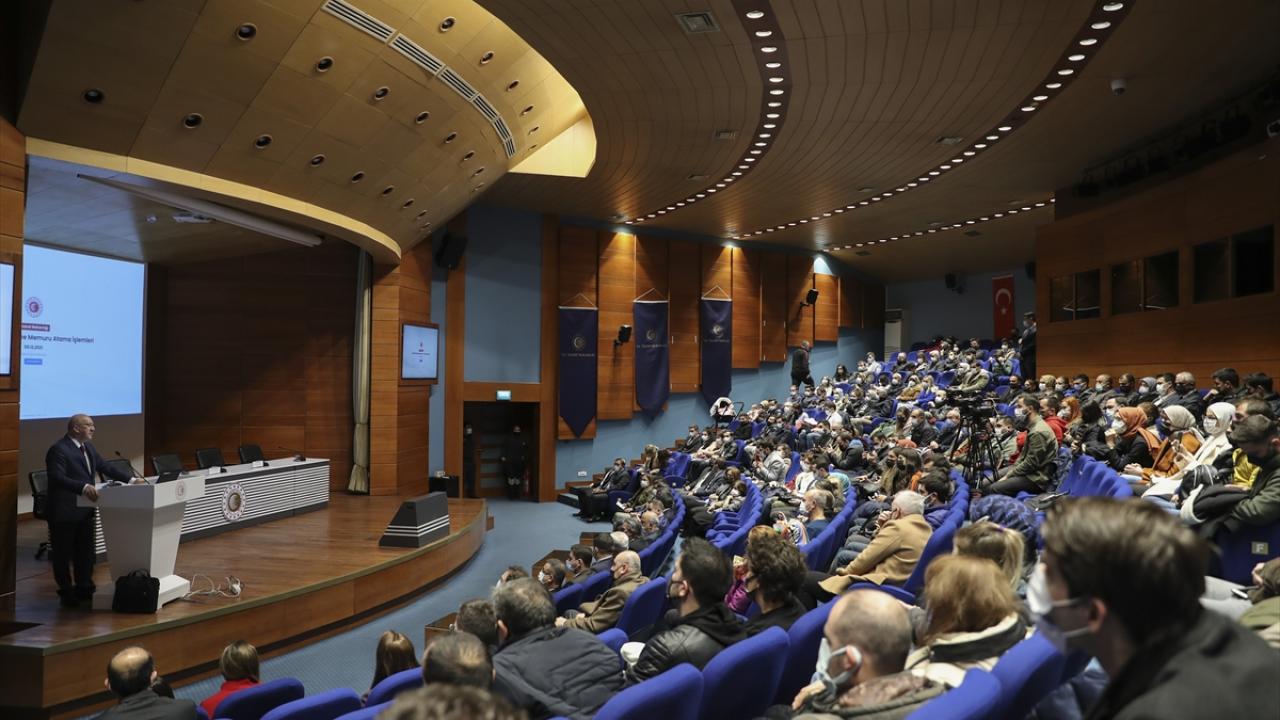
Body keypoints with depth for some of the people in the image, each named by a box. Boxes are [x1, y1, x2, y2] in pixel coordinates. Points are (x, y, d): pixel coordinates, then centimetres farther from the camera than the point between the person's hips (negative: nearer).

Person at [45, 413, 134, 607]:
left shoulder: (88, 448, 10)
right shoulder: (58, 450, -17)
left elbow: (106, 467, 13)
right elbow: (58, 478, -27)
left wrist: (130, 479, 2)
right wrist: (83, 487, -39)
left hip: (85, 510, 8)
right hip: (64, 512, -8)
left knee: (85, 551, 14)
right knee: (63, 553, 6)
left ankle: (84, 589, 25)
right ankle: (66, 593, 17)